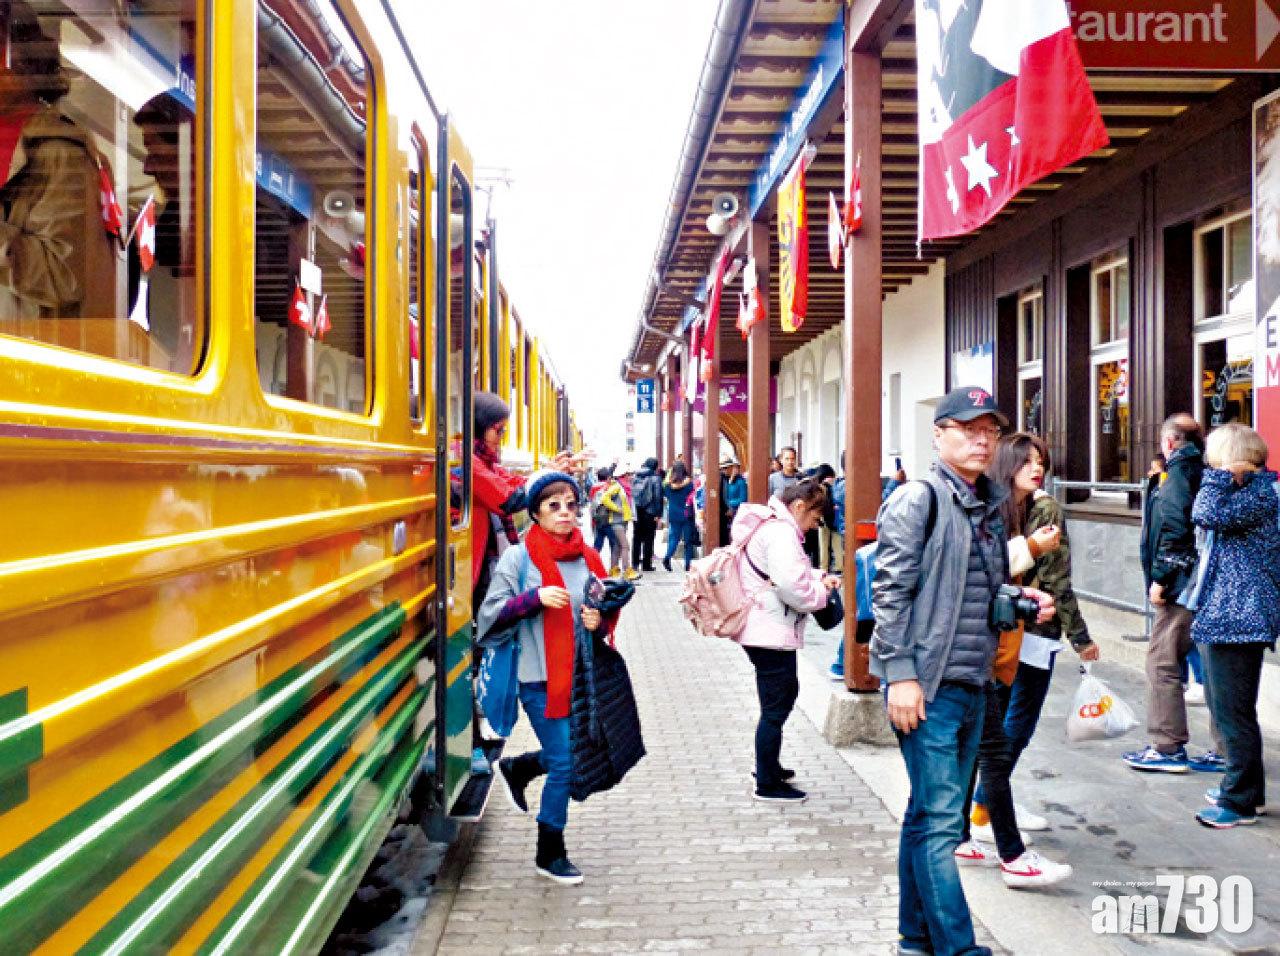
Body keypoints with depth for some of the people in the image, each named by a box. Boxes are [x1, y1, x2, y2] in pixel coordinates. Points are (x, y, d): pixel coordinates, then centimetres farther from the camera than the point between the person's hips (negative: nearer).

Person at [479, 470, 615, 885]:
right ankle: (550, 854, 18)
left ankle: (517, 768, 41)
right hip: (541, 678, -5)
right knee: (565, 764, -2)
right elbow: (491, 614, -10)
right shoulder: (518, 557, -7)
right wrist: (535, 597, -23)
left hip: (580, 675, 6)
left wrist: (599, 621, -6)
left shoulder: (588, 557, 6)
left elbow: (605, 611, 17)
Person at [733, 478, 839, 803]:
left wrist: (819, 577, 9)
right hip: (771, 633, -11)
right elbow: (792, 585, -30)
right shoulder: (780, 532, -21)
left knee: (785, 694, 25)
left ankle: (768, 765, 38)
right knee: (776, 708, 1)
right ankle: (767, 785, 13)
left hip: (764, 629, 11)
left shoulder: (772, 526, 13)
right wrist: (821, 594, -12)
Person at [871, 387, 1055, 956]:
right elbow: (891, 591, -15)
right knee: (941, 818, -5)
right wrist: (900, 673, -19)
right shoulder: (919, 500, -10)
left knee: (929, 815, 16)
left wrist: (1022, 599, 6)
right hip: (927, 686, -8)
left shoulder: (990, 506, 14)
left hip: (974, 685, 8)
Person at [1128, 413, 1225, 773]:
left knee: (1162, 662, -1)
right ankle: (1225, 750, 17)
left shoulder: (1179, 470, -9)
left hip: (1184, 585, -8)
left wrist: (1160, 577, -14)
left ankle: (1168, 748, 2)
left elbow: (1174, 526, -18)